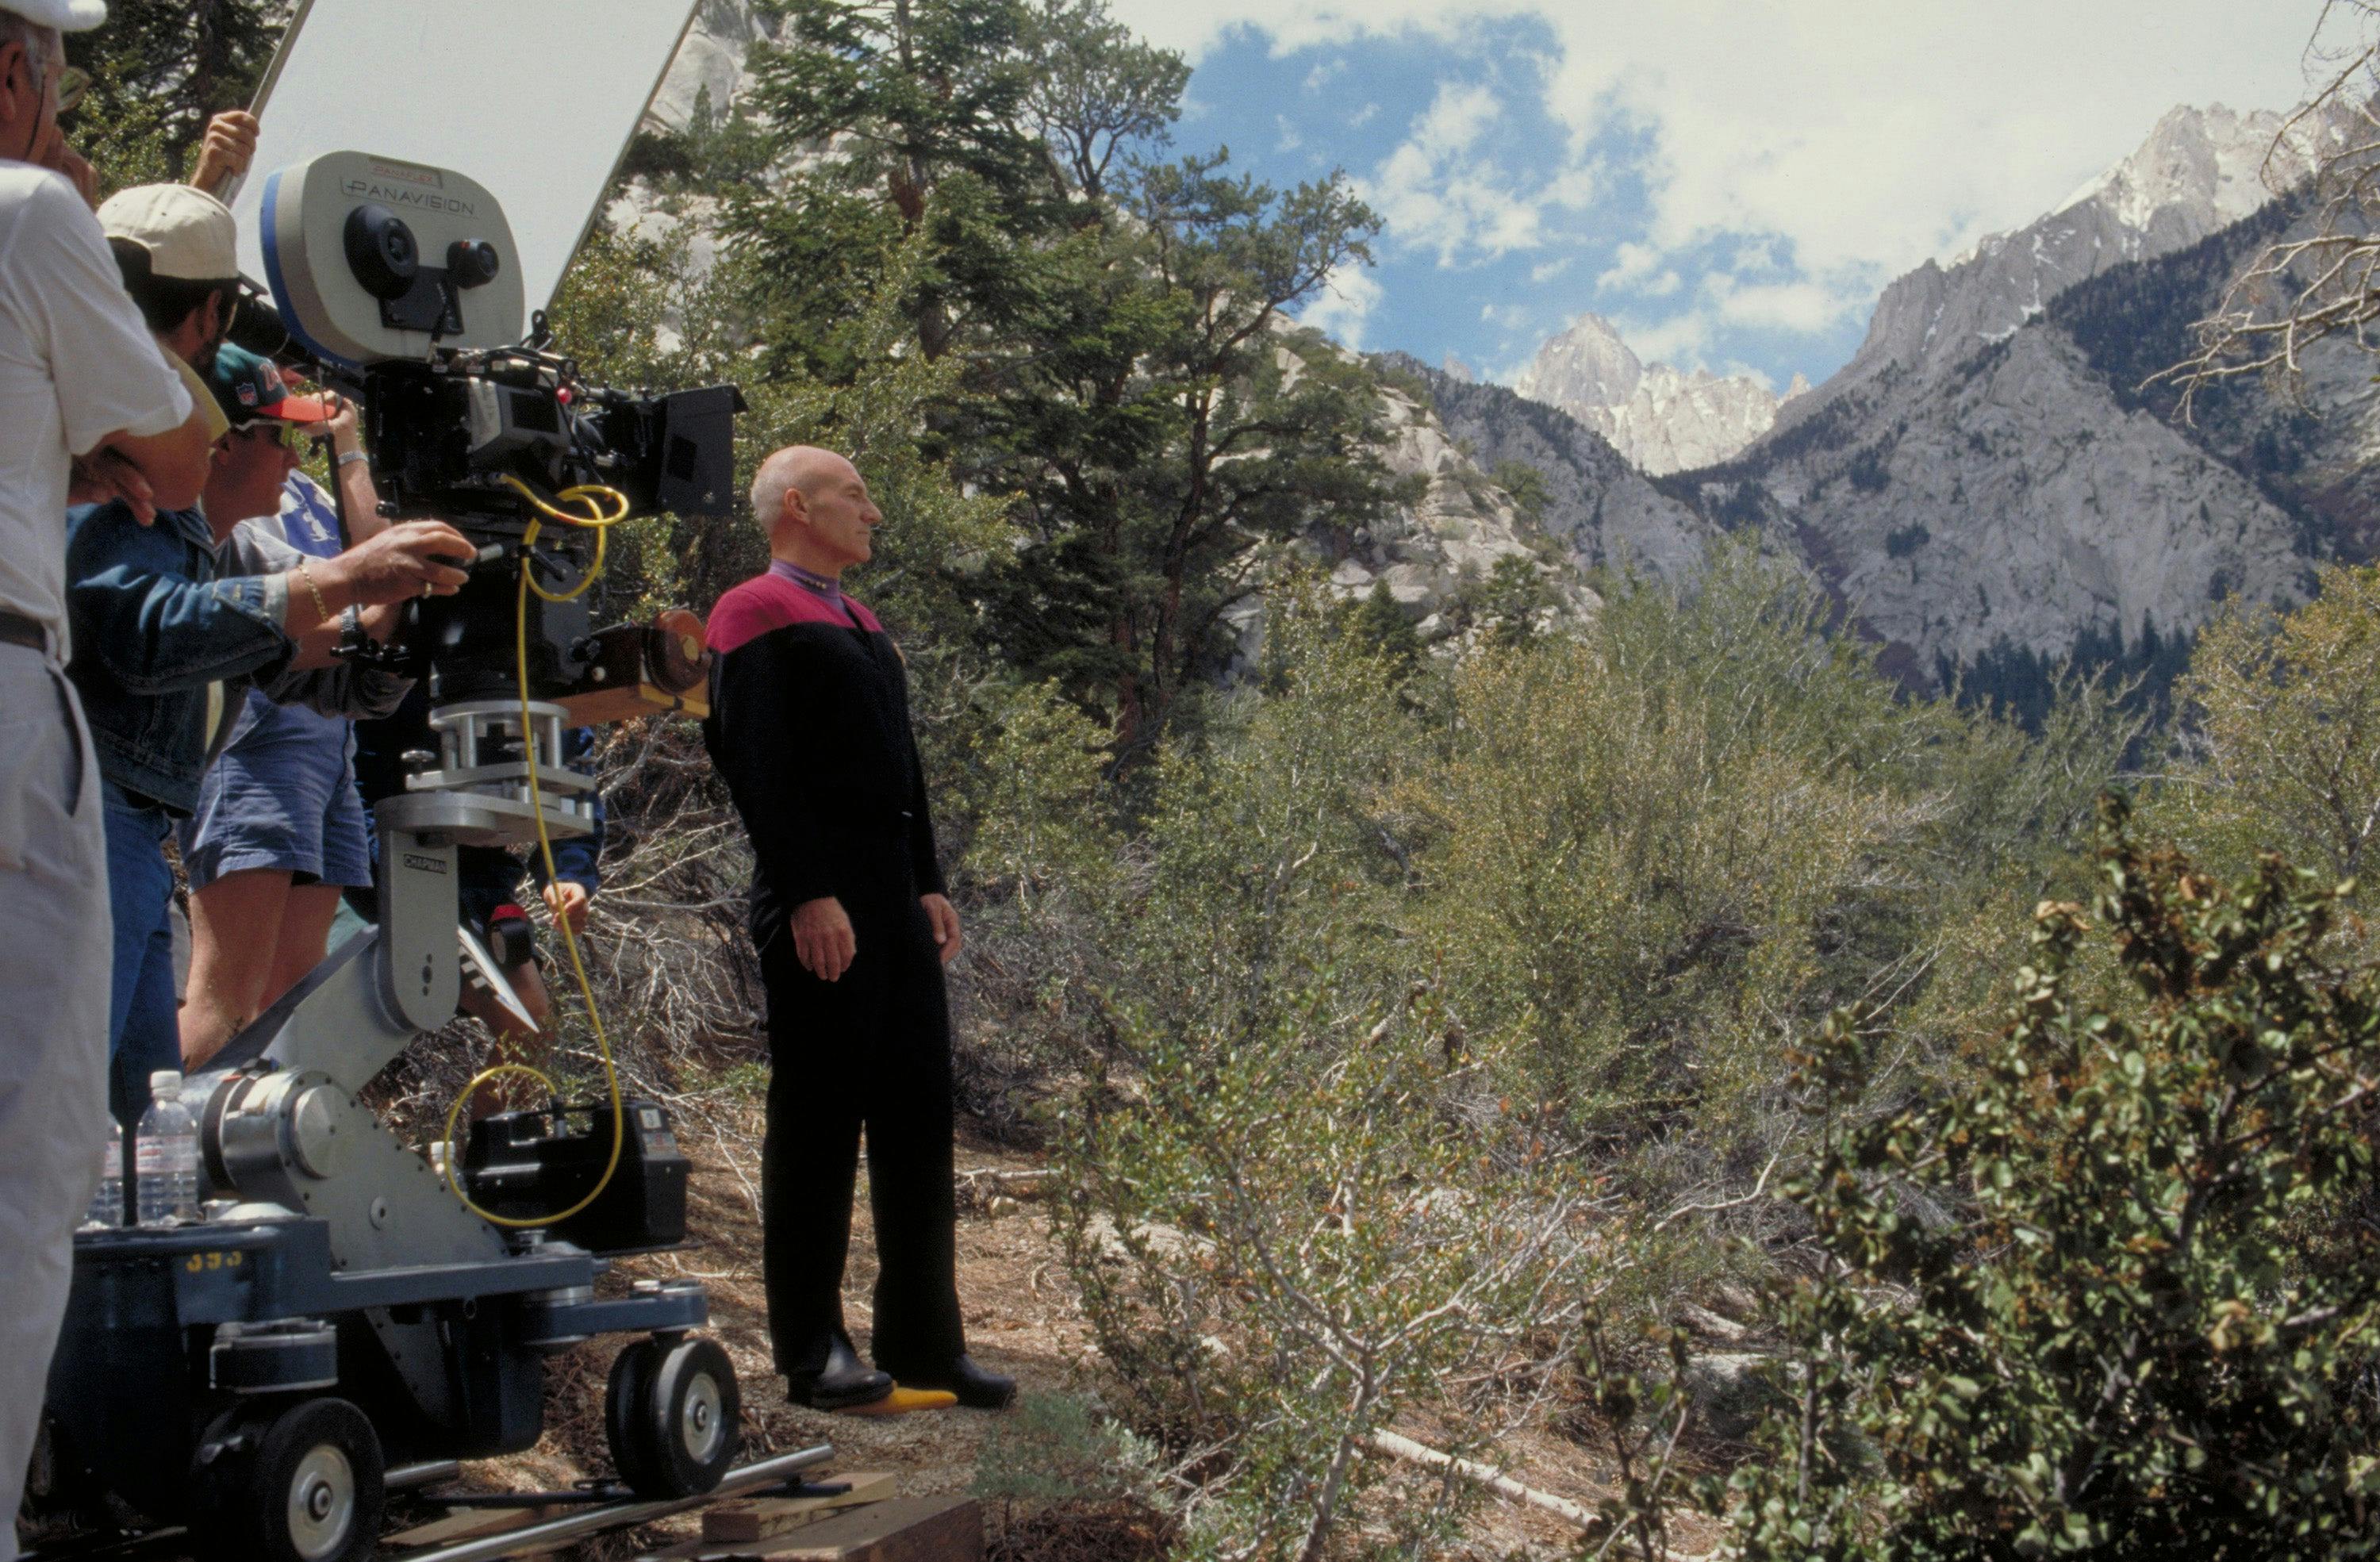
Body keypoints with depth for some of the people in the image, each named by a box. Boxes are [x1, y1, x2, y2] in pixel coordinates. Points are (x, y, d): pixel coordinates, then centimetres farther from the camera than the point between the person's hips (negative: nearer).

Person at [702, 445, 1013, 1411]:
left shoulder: (858, 625, 22)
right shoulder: (758, 619, -5)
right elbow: (757, 769, -15)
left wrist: (928, 886, 18)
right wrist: (807, 895, -21)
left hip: (894, 902, 9)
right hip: (819, 905, -9)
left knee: (918, 1114, 9)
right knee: (818, 1121, -2)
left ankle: (924, 1342, 17)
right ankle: (813, 1352, 8)